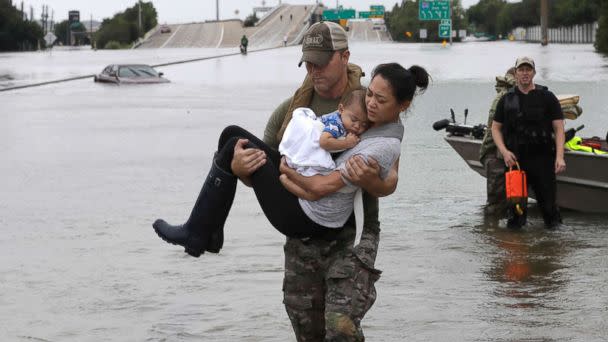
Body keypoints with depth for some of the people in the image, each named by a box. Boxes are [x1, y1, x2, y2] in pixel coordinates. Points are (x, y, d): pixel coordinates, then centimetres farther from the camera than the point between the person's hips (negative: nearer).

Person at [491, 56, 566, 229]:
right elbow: (495, 127, 12)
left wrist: (559, 157, -12)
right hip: (515, 159, 2)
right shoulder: (506, 100, 10)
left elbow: (559, 128, 0)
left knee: (547, 201, -1)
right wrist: (504, 151, -4)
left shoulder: (547, 97, 4)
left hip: (543, 158, -2)